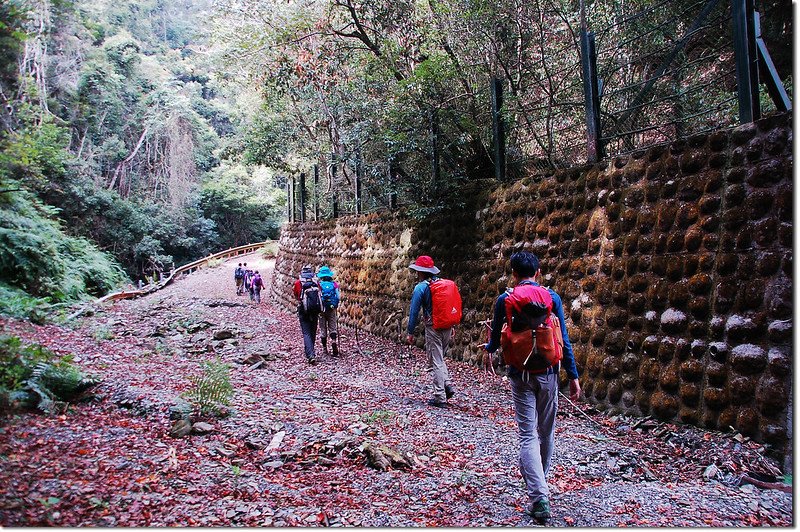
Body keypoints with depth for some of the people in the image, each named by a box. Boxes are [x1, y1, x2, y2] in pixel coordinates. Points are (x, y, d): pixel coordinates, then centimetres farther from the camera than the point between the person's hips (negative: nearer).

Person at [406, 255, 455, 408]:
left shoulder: (420, 287, -9)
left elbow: (414, 311, -9)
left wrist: (410, 332, -2)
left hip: (433, 328, -6)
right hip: (447, 327, 6)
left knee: (436, 362, 1)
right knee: (439, 359, 22)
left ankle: (440, 398, 5)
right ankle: (448, 385, 8)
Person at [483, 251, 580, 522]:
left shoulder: (504, 299, -2)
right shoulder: (552, 297, -2)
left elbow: (496, 334, 10)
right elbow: (563, 340, -3)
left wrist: (489, 350, 32)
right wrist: (573, 375, 3)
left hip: (520, 374, -1)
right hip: (548, 372, 2)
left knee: (528, 434, -2)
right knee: (546, 432, 18)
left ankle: (539, 497, -13)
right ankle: (540, 483, 37)